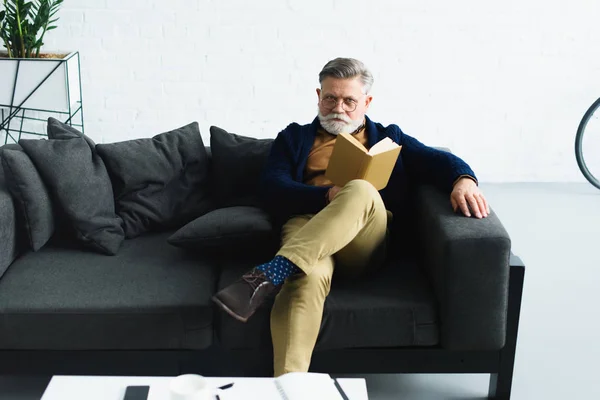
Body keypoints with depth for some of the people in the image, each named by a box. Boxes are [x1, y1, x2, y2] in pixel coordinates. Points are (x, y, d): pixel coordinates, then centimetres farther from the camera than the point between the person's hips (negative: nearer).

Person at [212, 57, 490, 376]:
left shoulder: (388, 138, 30)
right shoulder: (295, 137, 28)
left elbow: (437, 160, 14)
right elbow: (272, 188, 9)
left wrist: (464, 179, -13)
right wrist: (328, 195, -10)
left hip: (365, 242, 1)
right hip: (306, 226, 0)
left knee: (360, 191, -36)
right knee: (310, 275, -39)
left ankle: (270, 275, -47)